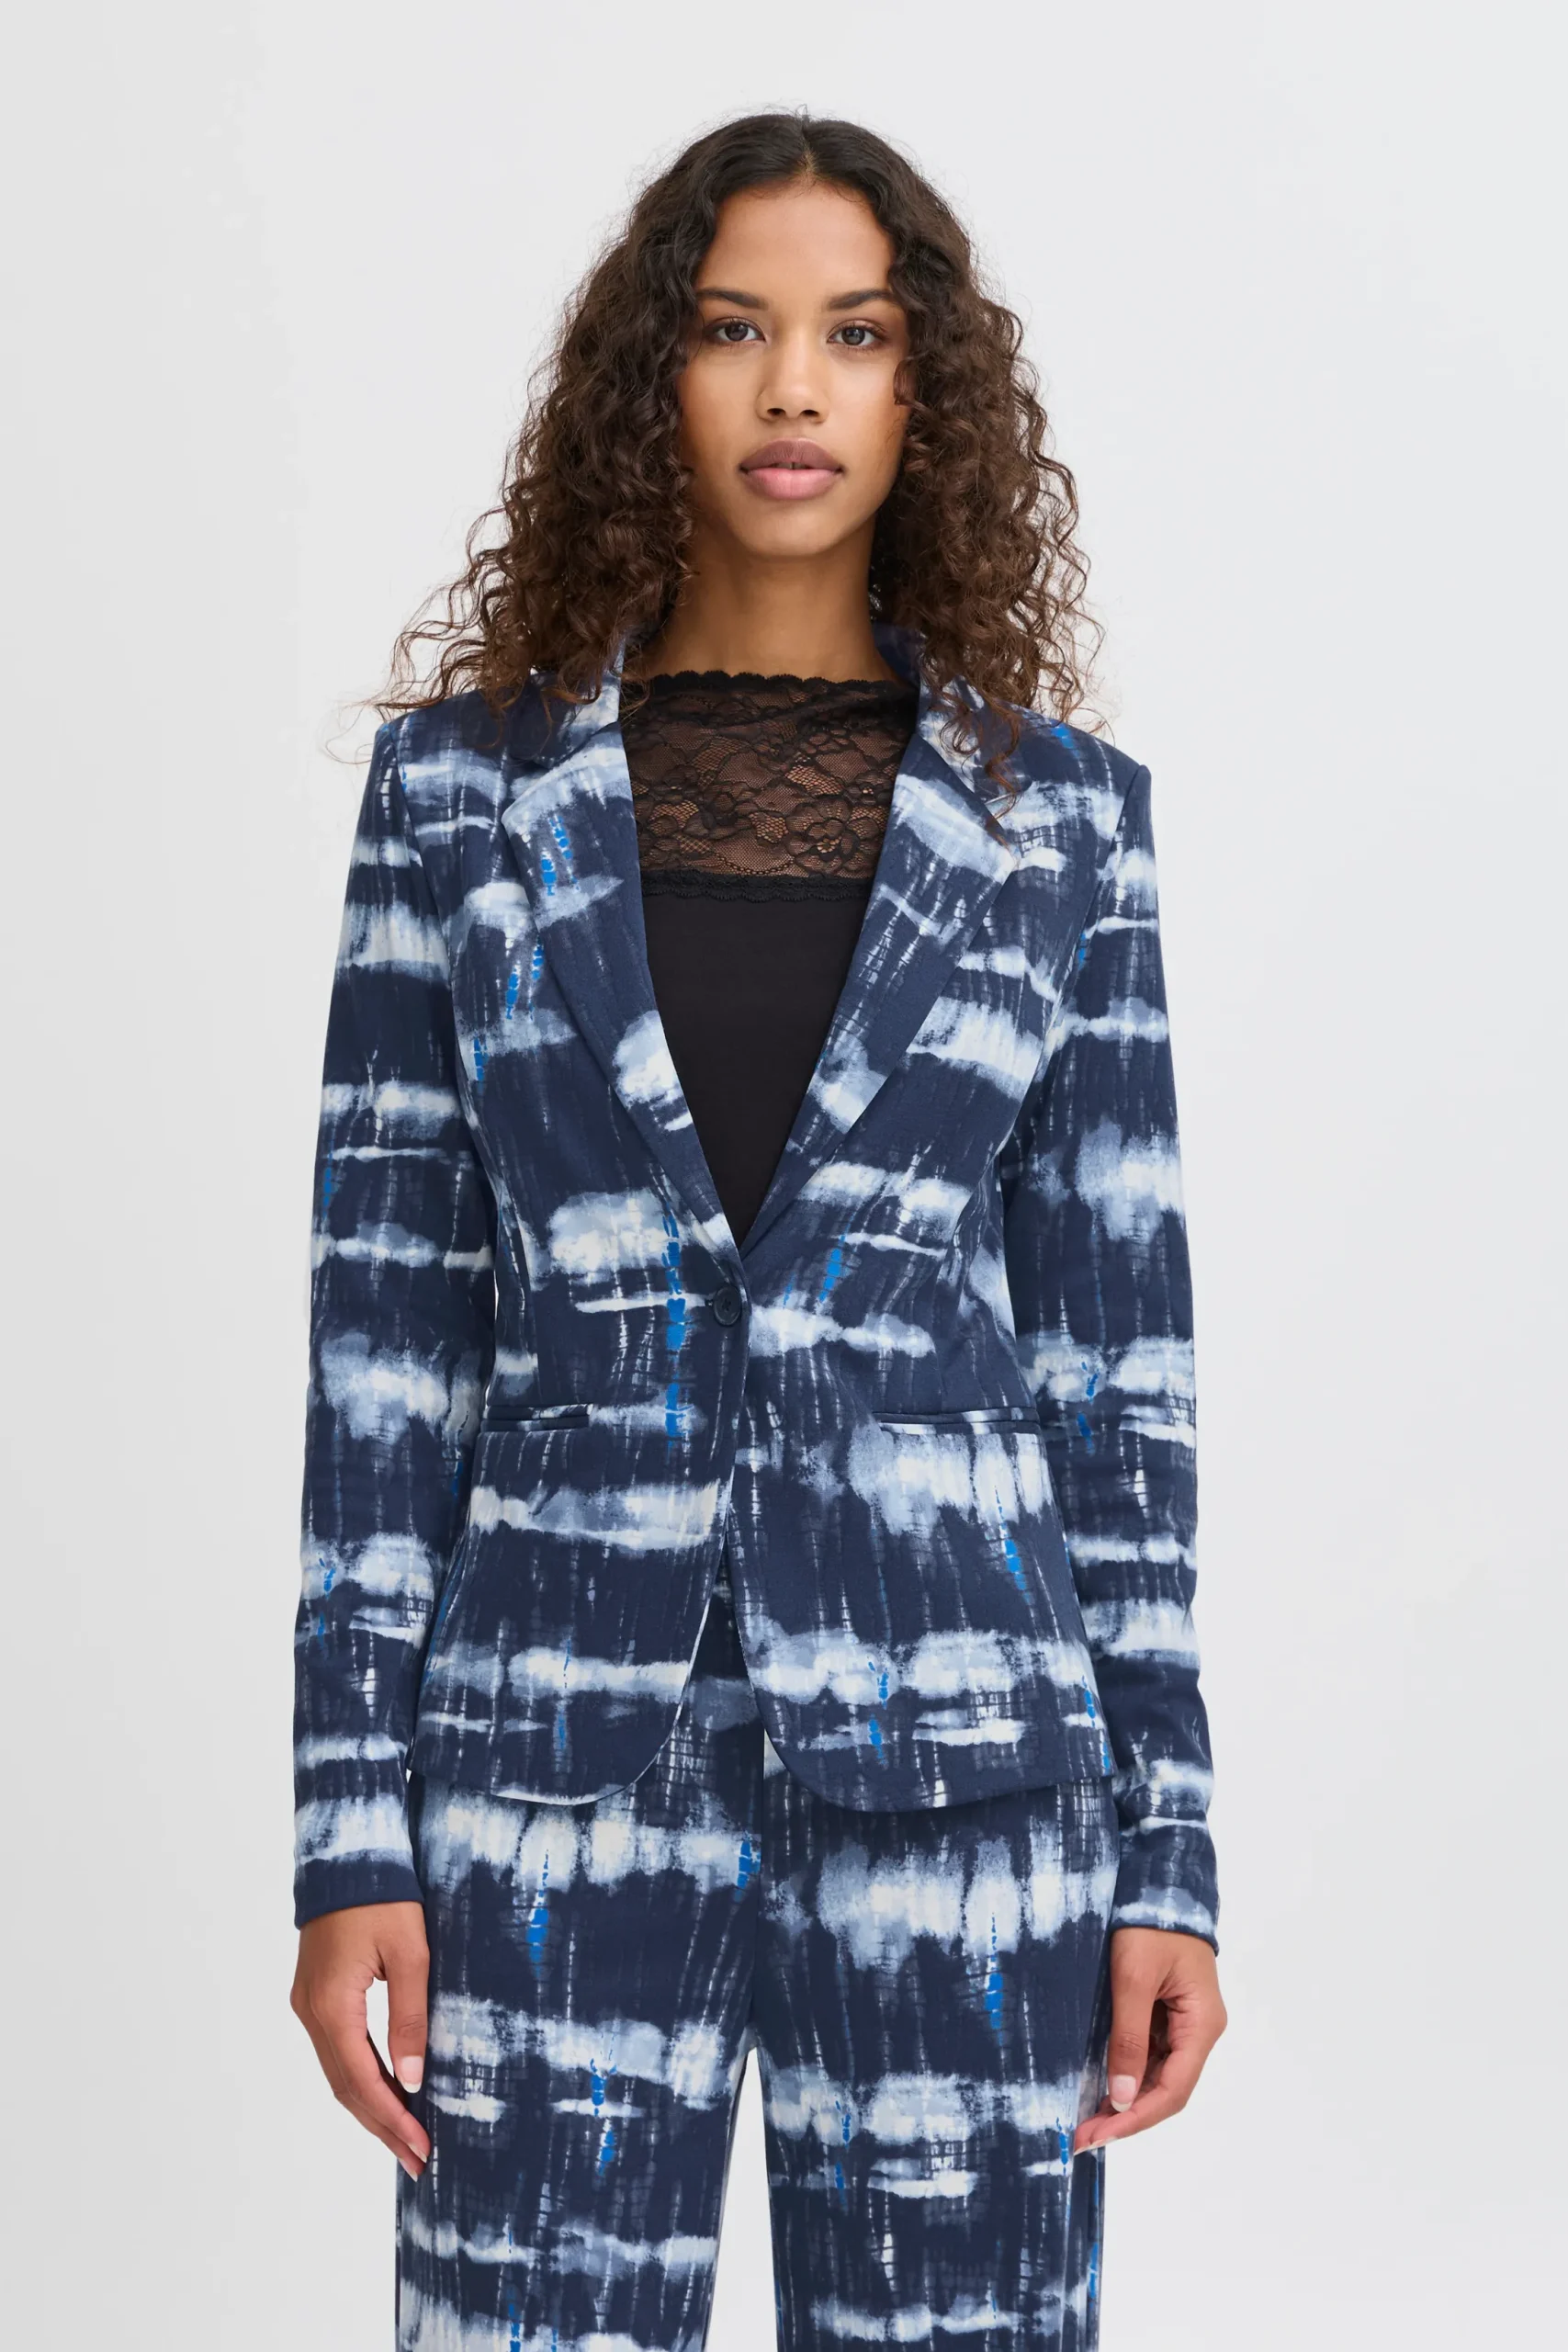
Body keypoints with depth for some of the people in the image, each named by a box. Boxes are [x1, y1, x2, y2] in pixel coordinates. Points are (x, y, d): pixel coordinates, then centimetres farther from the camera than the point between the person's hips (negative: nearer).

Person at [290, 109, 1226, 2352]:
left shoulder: (1058, 810, 5)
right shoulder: (468, 782, 4)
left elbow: (1114, 1341, 5)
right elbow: (388, 1319, 2)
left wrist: (1167, 1850, 1)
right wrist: (353, 1826, -3)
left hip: (955, 1749, 1)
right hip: (567, 1744, 0)